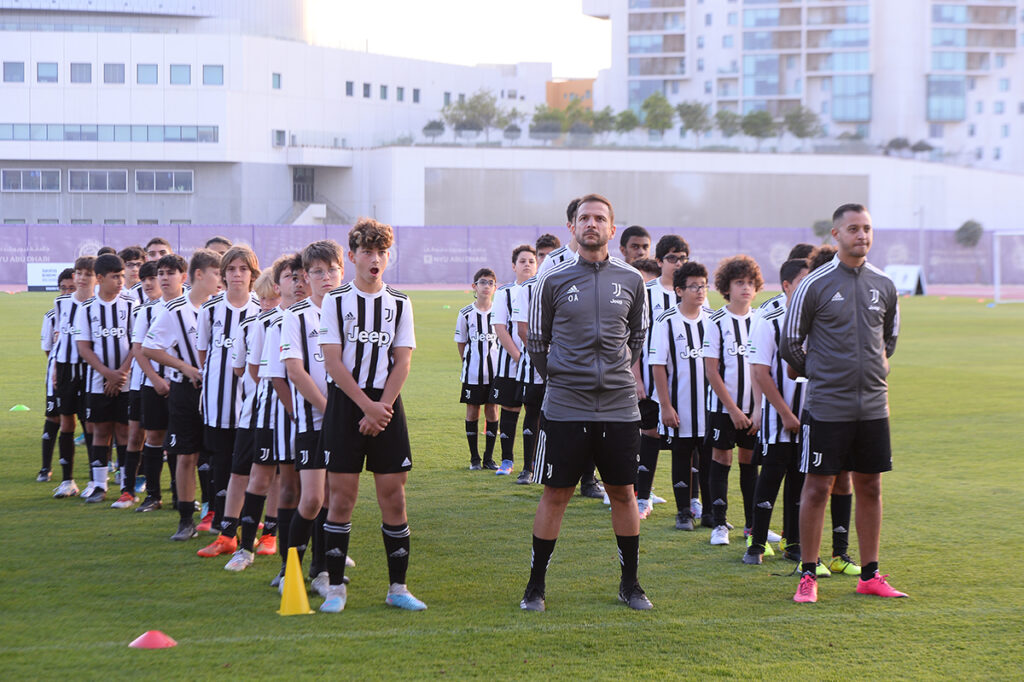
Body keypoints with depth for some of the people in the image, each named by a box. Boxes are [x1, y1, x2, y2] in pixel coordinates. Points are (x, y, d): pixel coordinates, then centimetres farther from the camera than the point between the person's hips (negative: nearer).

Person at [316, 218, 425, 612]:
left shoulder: (400, 304, 7)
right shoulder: (336, 301, 1)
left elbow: (402, 362, 3)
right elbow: (333, 361, -4)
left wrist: (382, 408, -8)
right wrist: (367, 406, -11)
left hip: (386, 405, 2)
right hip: (345, 403, -2)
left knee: (393, 494, -1)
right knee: (342, 495, -3)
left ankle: (397, 587, 7)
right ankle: (335, 586, 5)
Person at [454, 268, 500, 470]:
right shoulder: (466, 314, -1)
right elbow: (461, 342, 8)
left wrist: (499, 365, 6)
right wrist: (468, 364, 6)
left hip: (495, 371, 1)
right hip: (472, 372, -1)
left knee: (492, 412, 4)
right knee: (472, 413, 3)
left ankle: (489, 457, 12)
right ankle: (474, 458, 12)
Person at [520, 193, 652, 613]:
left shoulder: (631, 280, 5)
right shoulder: (553, 280, -1)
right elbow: (536, 341, 9)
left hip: (619, 405, 2)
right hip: (565, 406, -2)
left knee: (623, 494, 7)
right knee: (555, 494, 2)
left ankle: (630, 583, 19)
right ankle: (536, 586, 11)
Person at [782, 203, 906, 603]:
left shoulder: (884, 285, 7)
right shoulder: (815, 285, -6)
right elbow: (790, 343, 1)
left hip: (873, 406, 4)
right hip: (826, 406, -4)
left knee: (869, 487, 8)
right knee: (817, 487, -1)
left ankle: (869, 574, 16)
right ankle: (808, 575, 7)